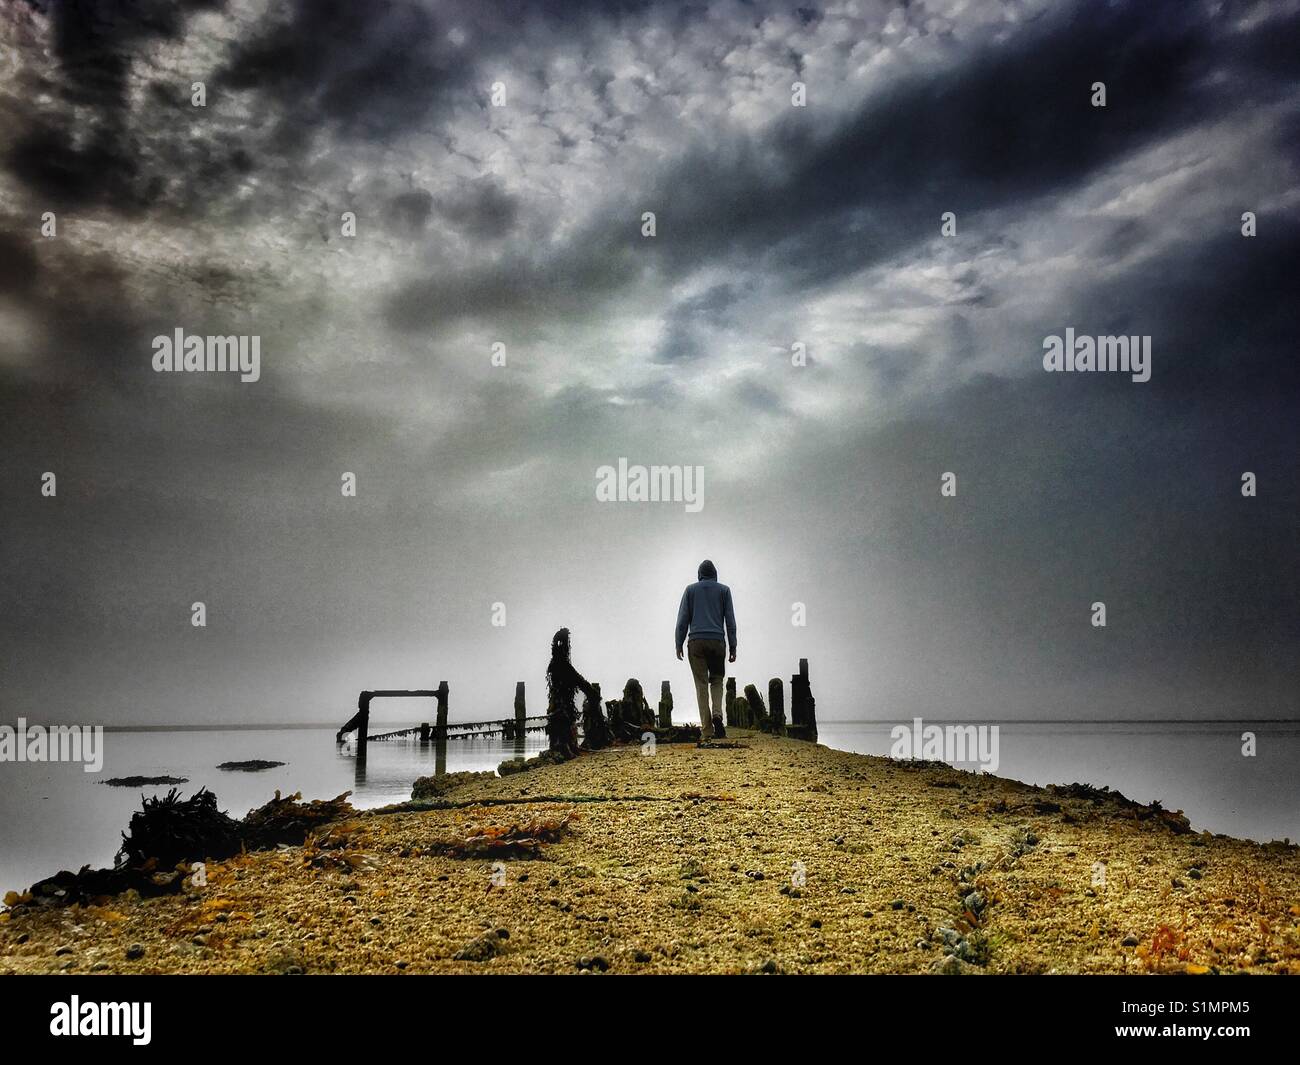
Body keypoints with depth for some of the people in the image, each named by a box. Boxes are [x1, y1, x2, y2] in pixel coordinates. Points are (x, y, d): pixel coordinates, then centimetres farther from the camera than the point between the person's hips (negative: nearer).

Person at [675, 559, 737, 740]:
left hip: (696, 642, 0)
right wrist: (733, 647, 6)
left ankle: (706, 730, -3)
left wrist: (679, 644, 5)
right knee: (717, 679, 17)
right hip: (717, 641, 0)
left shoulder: (690, 589, 9)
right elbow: (730, 620, 4)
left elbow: (683, 619, 3)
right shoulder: (724, 590, 9)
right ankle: (717, 712, -8)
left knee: (701, 685, 1)